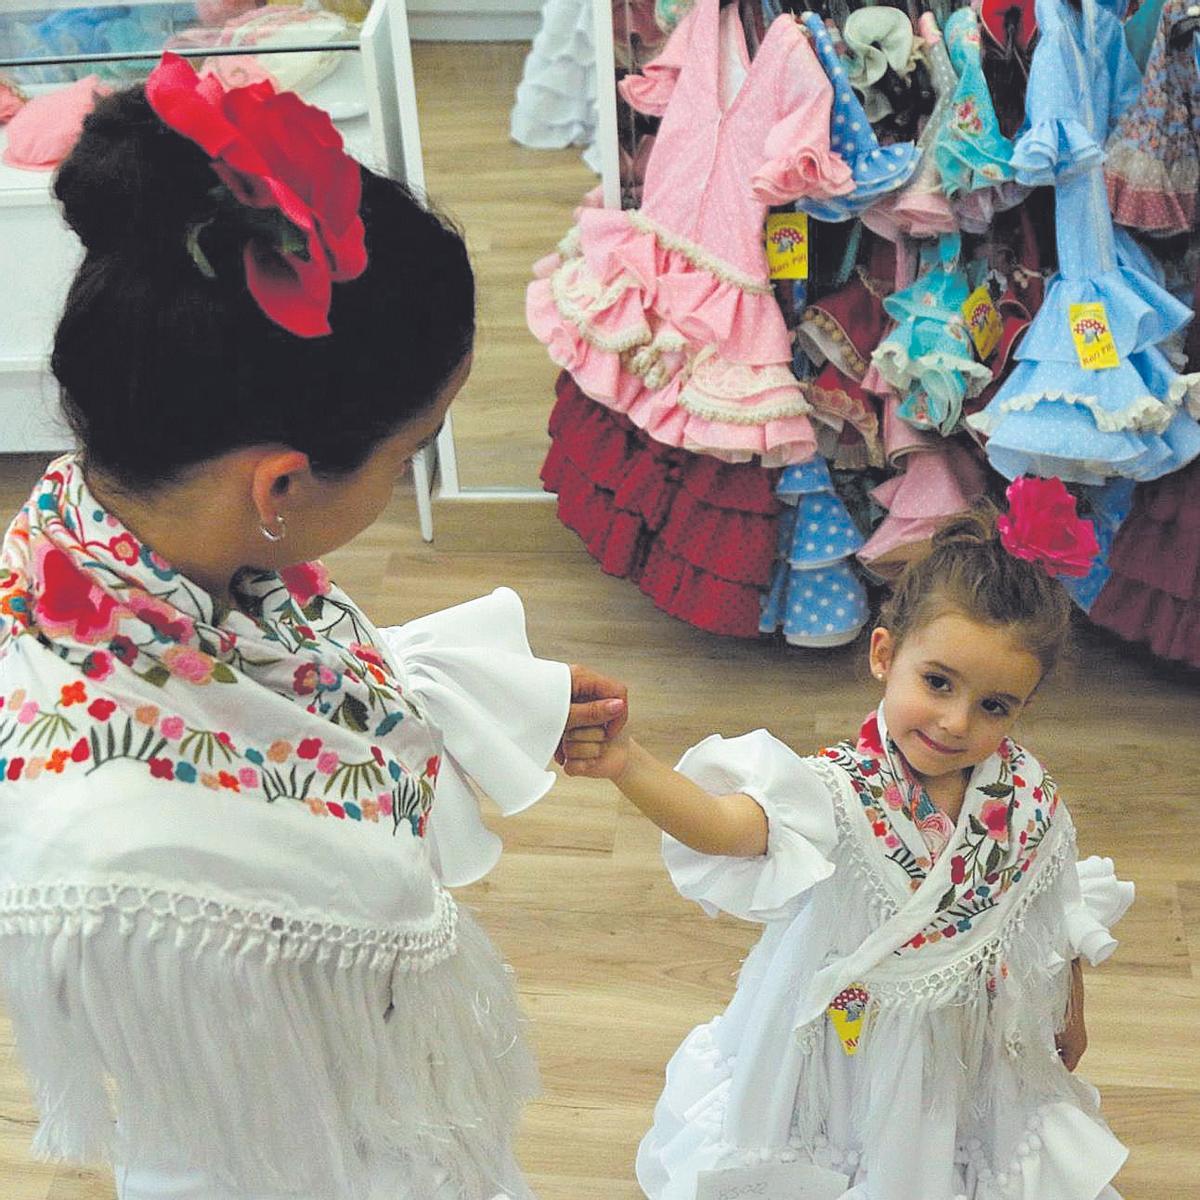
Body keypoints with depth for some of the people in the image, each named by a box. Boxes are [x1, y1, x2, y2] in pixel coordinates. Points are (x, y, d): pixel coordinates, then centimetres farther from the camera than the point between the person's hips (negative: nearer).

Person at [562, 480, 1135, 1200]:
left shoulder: (1031, 802, -15)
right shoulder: (841, 794, -29)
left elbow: (1063, 921, 3)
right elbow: (725, 824, -47)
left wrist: (1071, 1017, 18)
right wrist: (628, 764, -65)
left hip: (970, 1052, 3)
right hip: (846, 1042, -3)